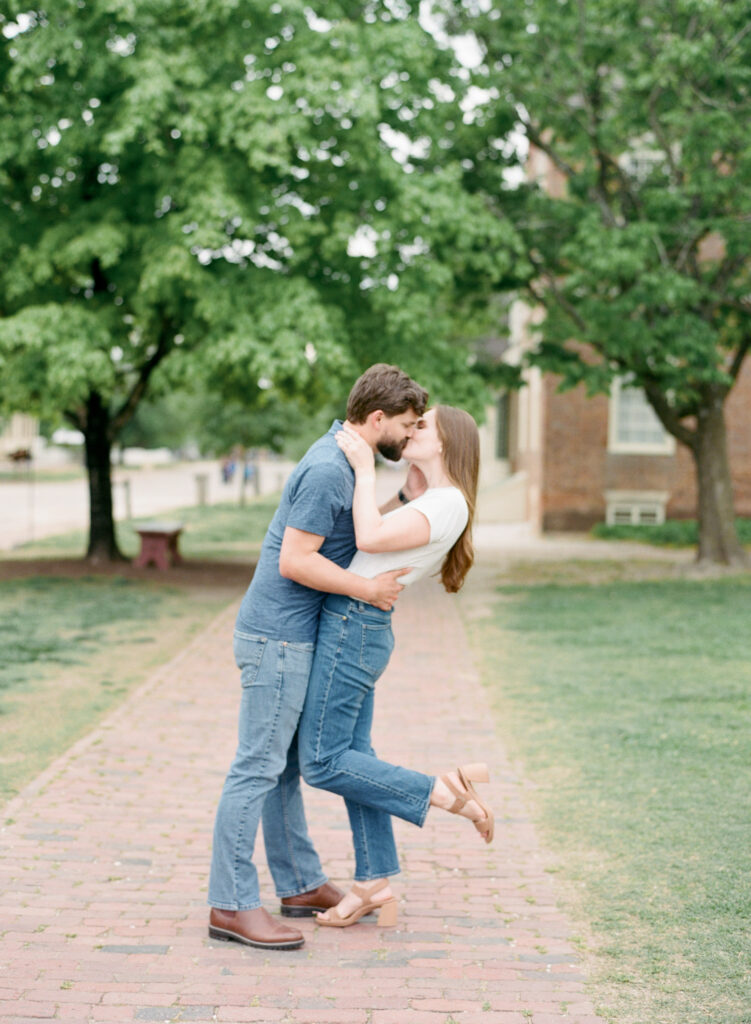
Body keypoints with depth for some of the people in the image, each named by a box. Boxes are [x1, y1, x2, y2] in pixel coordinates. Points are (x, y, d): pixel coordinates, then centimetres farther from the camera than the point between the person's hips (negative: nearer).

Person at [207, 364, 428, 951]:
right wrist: (367, 589, -14)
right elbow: (295, 561, -22)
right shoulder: (328, 471, -18)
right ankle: (231, 905, -5)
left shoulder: (343, 455, 13)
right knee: (259, 767, -8)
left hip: (290, 638, 10)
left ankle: (301, 885, 24)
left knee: (285, 765, 15)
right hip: (278, 638, -10)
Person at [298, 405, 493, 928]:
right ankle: (375, 885, 17)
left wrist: (365, 467, -16)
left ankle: (444, 793, -3)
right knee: (354, 756, 11)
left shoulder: (448, 504, -15)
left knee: (322, 764, -4)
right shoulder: (424, 499, 12)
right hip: (358, 629, 9)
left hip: (352, 628, -9)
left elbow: (371, 538, -24)